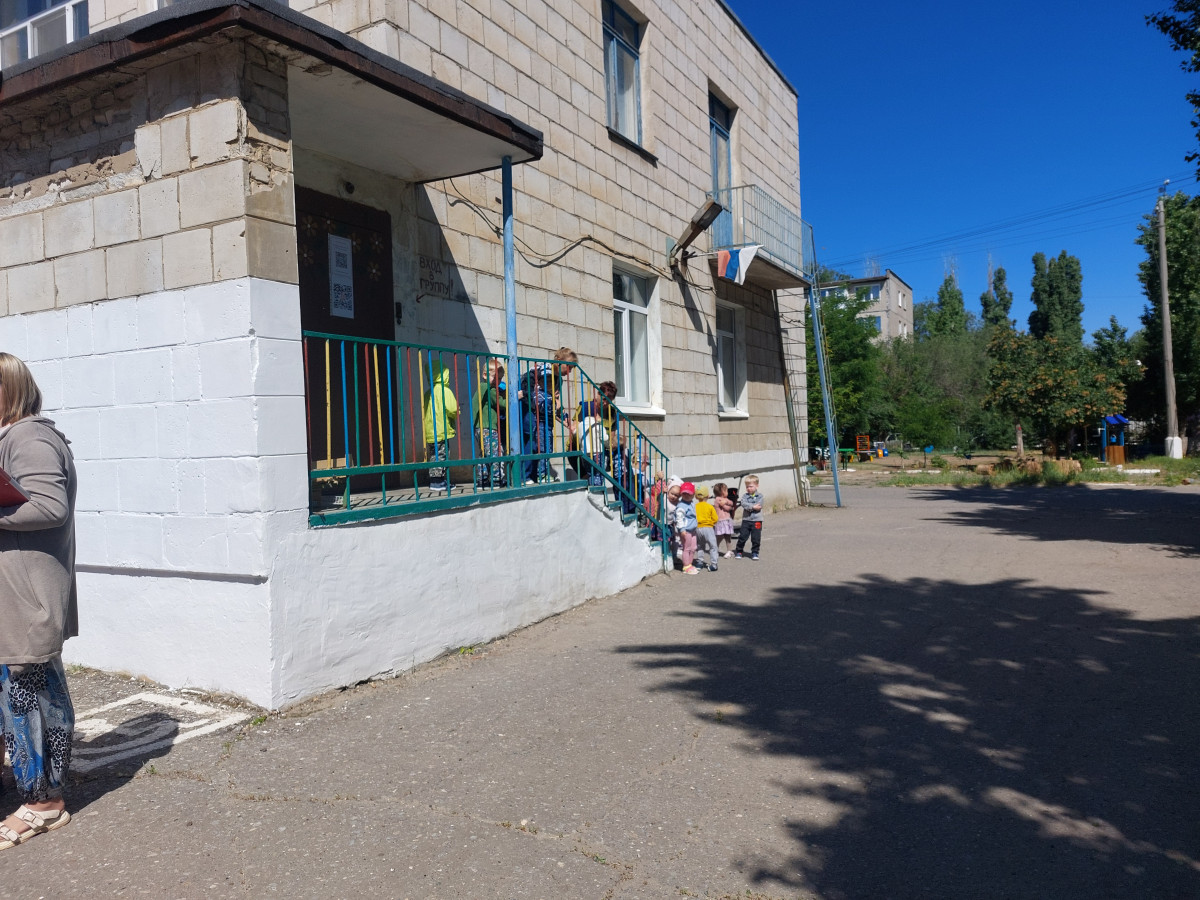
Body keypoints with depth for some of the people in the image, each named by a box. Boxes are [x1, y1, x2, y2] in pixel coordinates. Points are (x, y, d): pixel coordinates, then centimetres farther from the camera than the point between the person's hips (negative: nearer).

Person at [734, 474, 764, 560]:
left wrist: (748, 506, -14)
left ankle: (754, 553, 18)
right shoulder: (745, 496, 5)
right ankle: (738, 551, 17)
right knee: (742, 537, 2)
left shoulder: (759, 496, 2)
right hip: (746, 520, 1)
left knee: (756, 538, 3)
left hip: (756, 521, -1)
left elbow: (759, 505, -14)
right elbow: (744, 504, -13)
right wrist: (753, 507, -20)